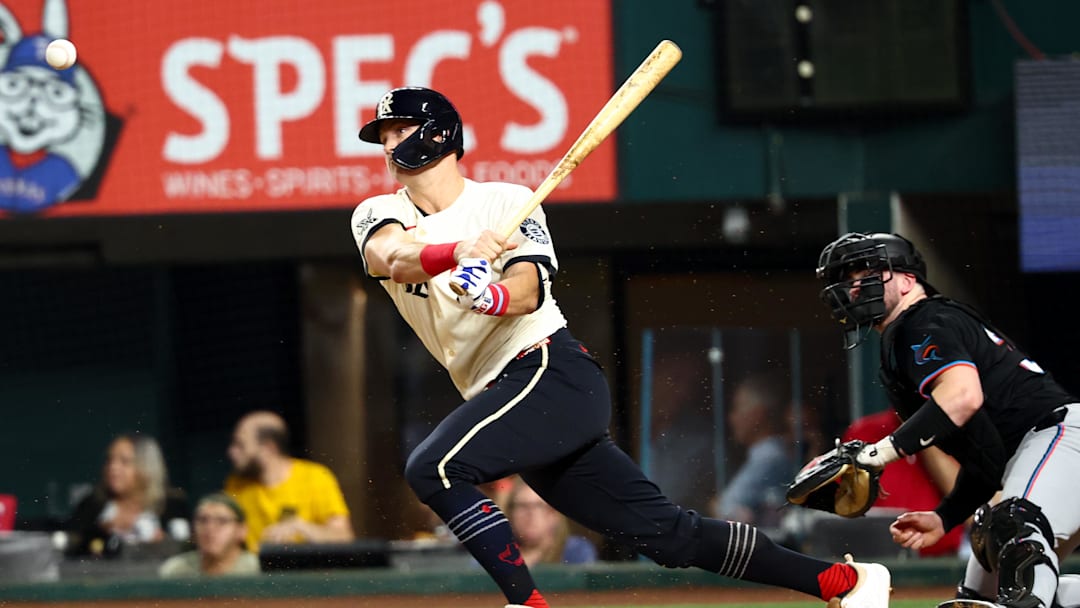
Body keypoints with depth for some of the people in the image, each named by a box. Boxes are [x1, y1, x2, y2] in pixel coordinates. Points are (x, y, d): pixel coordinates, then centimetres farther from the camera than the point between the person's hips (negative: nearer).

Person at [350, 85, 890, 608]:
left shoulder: (506, 201, 0)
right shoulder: (379, 213, 11)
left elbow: (528, 291, -17)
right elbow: (386, 257, -15)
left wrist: (494, 296, -41)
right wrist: (455, 253, -35)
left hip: (552, 374, -6)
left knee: (431, 468, -26)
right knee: (669, 535, 5)